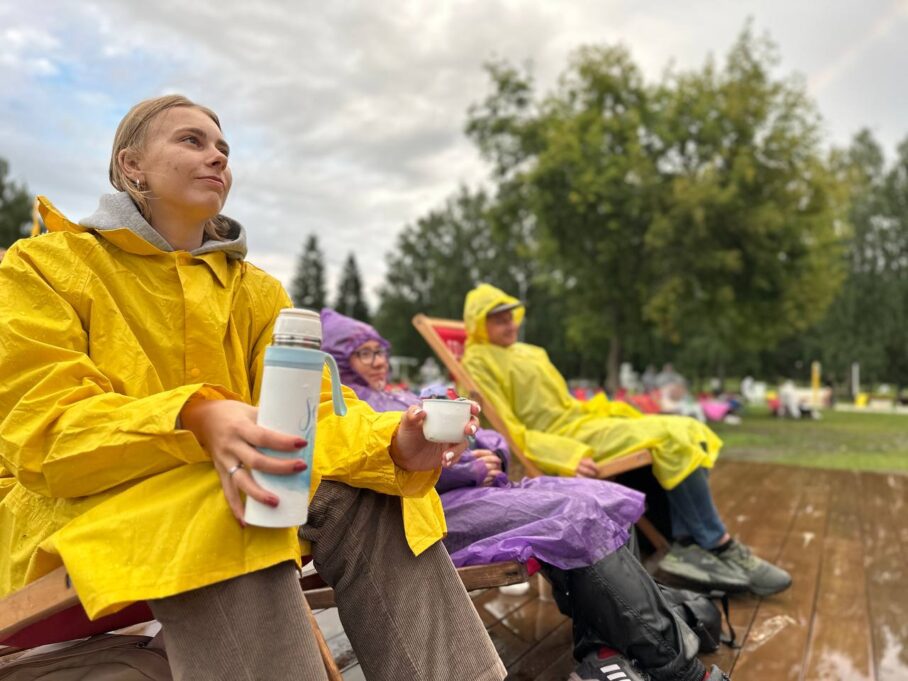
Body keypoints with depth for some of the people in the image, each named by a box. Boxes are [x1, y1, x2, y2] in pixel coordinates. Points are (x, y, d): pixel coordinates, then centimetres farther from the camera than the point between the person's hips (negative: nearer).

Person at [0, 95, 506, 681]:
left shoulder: (255, 290, 10)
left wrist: (395, 443, -27)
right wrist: (197, 420, -35)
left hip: (229, 488, 4)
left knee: (370, 503, -20)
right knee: (223, 512, -34)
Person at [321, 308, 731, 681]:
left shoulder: (399, 398, 28)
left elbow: (468, 435, 23)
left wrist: (491, 451, -1)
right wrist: (470, 466, -13)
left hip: (475, 490, 9)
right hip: (432, 513, -9)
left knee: (604, 500, -8)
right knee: (579, 516, -24)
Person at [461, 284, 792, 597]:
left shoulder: (529, 352, 23)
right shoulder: (479, 363, -4)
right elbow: (508, 433, -13)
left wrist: (615, 412, 12)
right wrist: (567, 455, -25)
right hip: (565, 437, -9)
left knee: (689, 430, -3)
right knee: (668, 437, -21)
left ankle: (686, 545, -13)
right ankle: (722, 549, -12)